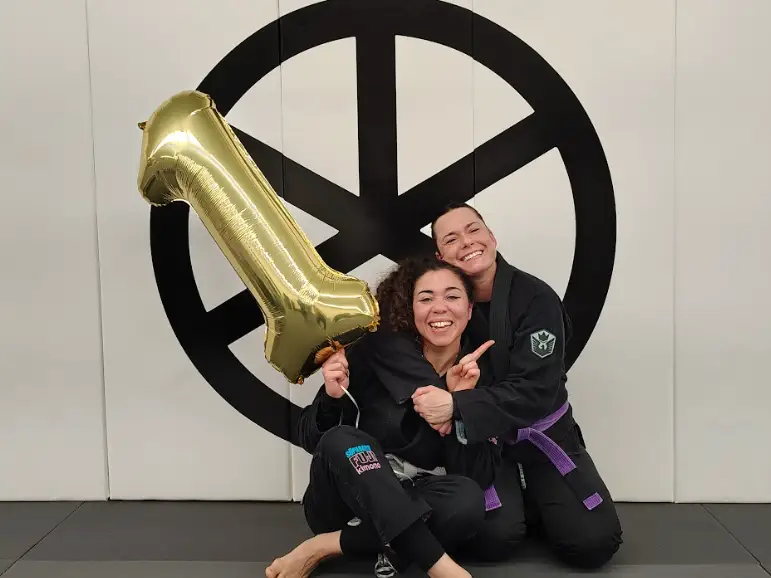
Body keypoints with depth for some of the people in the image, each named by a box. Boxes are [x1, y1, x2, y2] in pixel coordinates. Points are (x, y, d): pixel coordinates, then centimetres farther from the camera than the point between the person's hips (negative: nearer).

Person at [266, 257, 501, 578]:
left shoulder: (481, 377, -7)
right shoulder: (376, 353, -11)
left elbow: (479, 477, -14)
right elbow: (310, 439, -6)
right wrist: (332, 398, -27)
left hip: (418, 508, 1)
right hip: (346, 502, 0)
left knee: (468, 500, -30)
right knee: (342, 440, -30)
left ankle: (327, 546, -20)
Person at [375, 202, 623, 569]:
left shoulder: (536, 298, -16)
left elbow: (536, 391, -22)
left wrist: (456, 407, -34)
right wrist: (437, 398, -35)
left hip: (541, 436, 0)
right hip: (477, 442, 1)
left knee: (593, 542, -14)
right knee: (493, 538, -23)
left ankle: (533, 503, 17)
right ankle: (513, 503, 11)